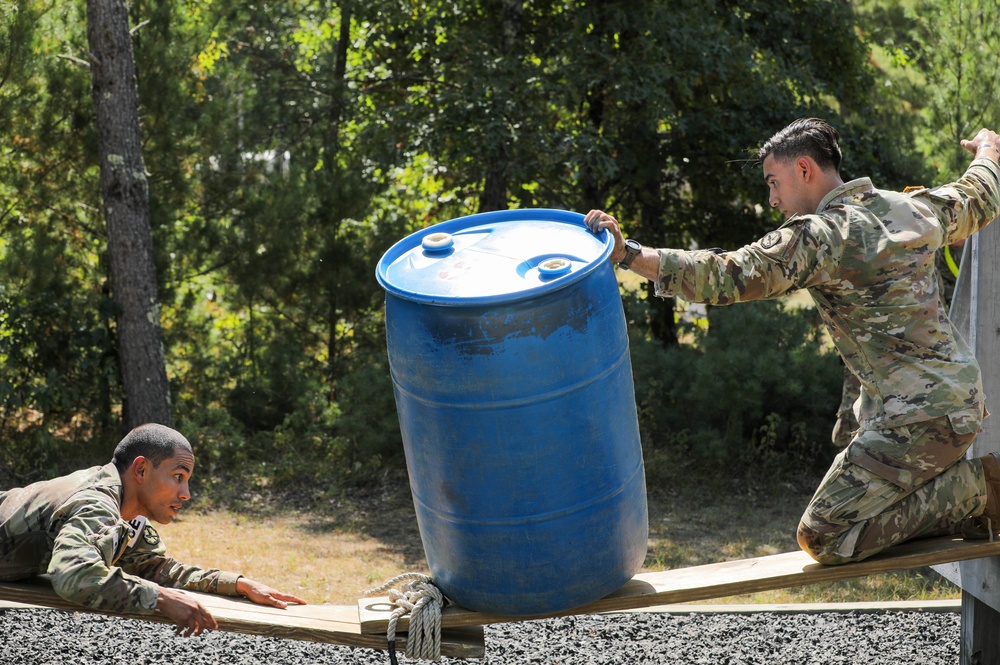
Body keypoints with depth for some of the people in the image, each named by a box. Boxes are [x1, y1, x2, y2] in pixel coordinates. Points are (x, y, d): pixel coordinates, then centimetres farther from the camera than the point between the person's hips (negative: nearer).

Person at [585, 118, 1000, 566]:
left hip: (920, 416, -9)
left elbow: (725, 277, -23)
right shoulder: (911, 209, 10)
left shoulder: (821, 236, -15)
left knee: (823, 538, -11)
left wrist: (627, 254, -25)